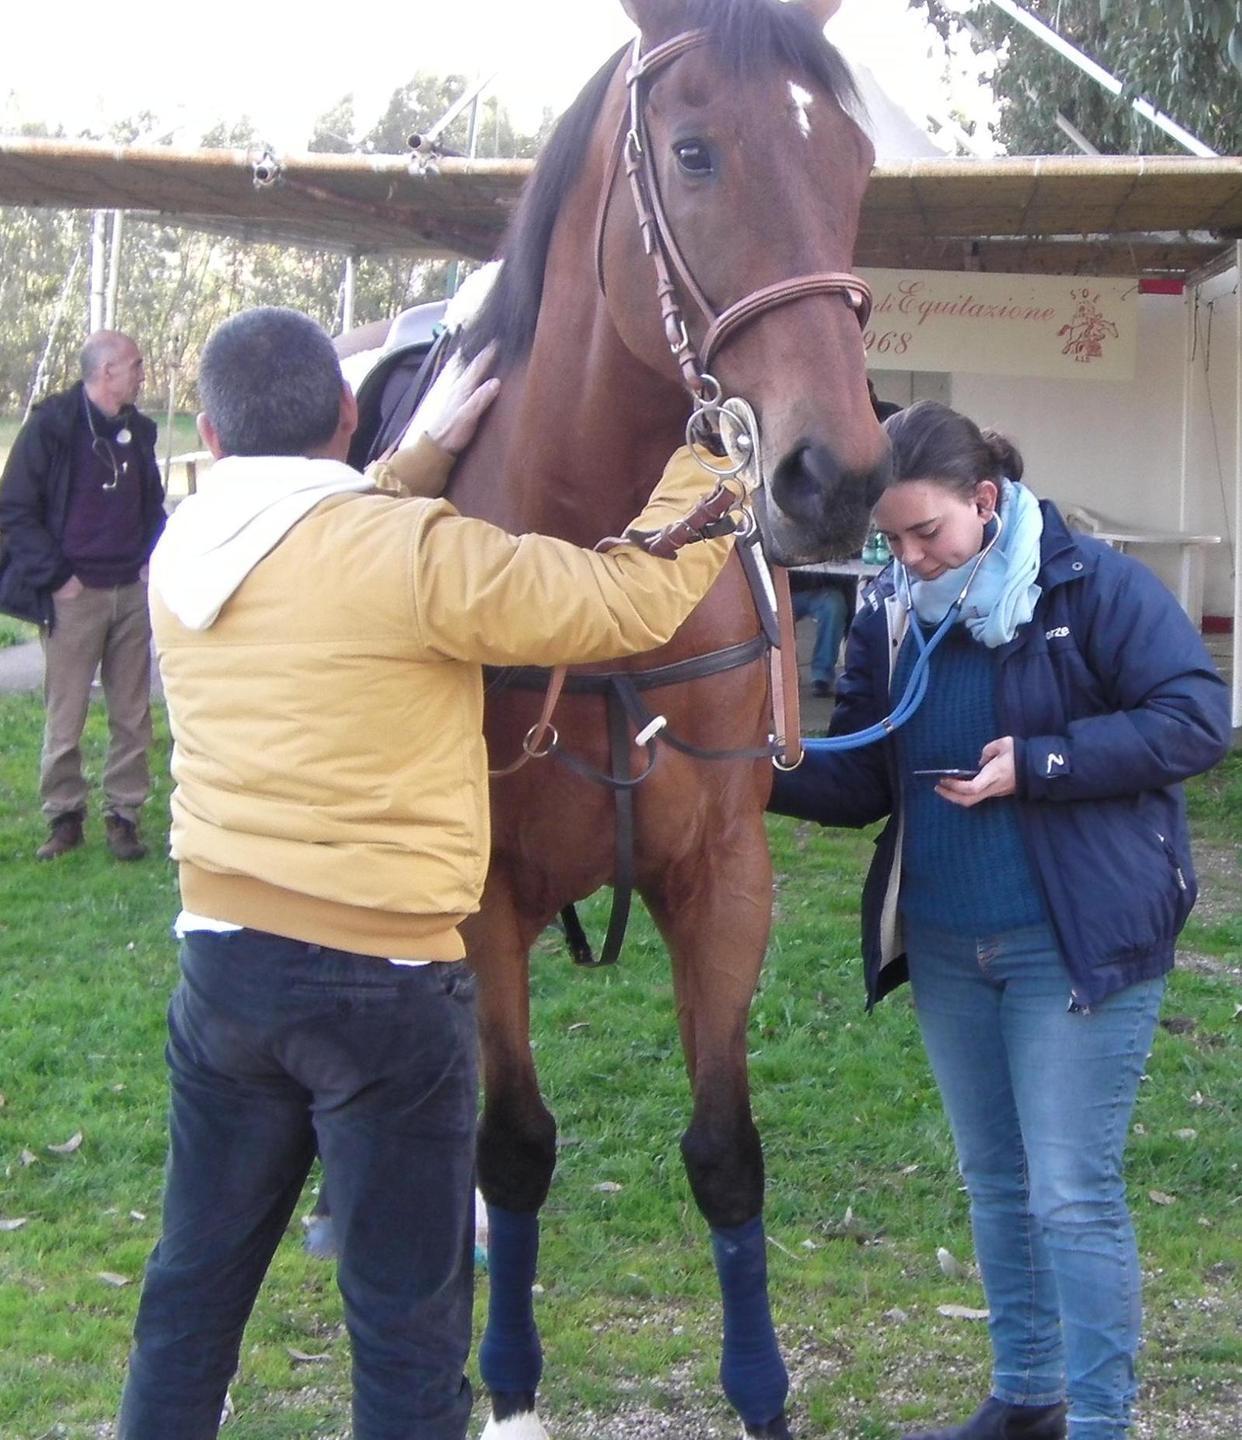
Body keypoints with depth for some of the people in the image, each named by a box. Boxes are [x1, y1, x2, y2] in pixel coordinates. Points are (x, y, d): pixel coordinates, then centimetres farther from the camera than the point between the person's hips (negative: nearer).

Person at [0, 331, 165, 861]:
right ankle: (64, 817, 10)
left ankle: (123, 813, 13)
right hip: (75, 595, -5)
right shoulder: (51, 424, -7)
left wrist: (150, 560, 7)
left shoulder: (138, 430, 11)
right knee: (65, 717, -1)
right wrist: (55, 576, -11)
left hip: (132, 592, 5)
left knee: (132, 715, 5)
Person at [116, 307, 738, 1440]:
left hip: (221, 962, 6)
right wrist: (712, 455, 1)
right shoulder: (418, 555, -17)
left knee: (195, 1283, 20)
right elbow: (639, 600, -13)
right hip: (385, 980, -6)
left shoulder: (180, 557, 2)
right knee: (409, 1326, 7)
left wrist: (430, 461, 12)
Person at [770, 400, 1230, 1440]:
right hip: (945, 946, 6)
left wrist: (1038, 764, -22)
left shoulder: (1093, 585, -13)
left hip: (1080, 944, -6)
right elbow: (861, 779, 4)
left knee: (1073, 1194, -4)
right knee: (995, 1181, 16)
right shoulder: (888, 616, 4)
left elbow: (1198, 719, -16)